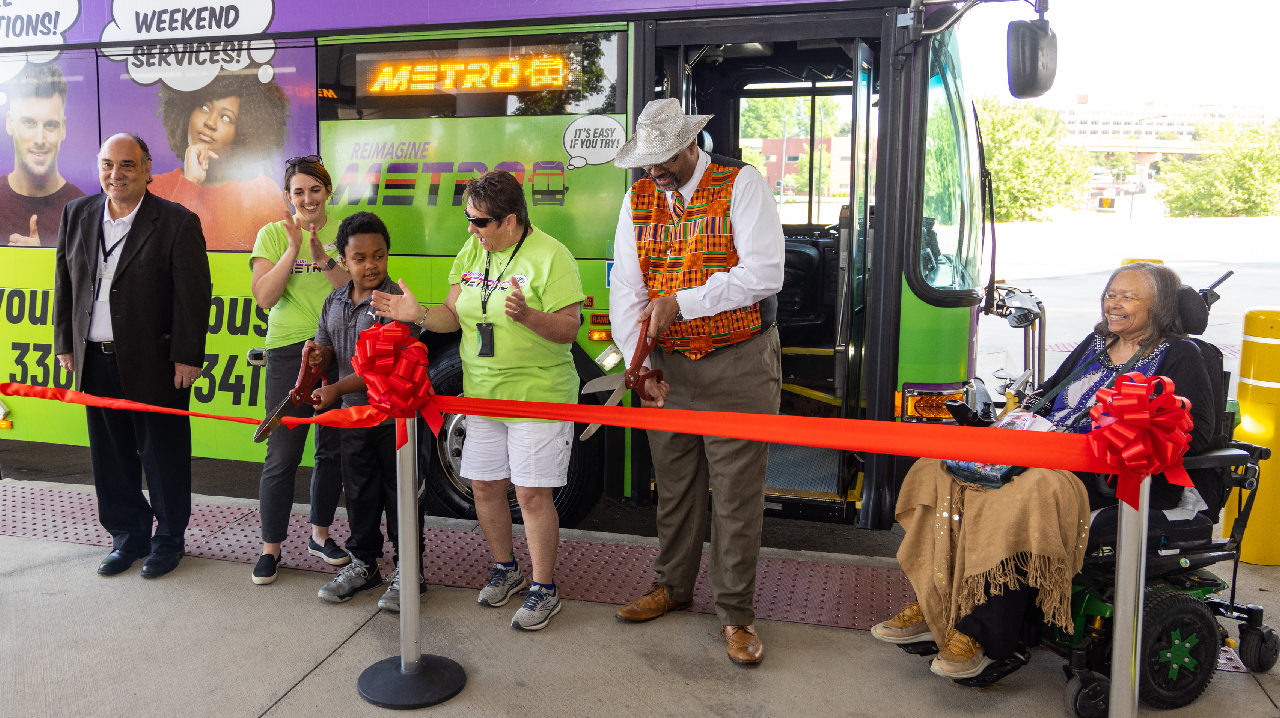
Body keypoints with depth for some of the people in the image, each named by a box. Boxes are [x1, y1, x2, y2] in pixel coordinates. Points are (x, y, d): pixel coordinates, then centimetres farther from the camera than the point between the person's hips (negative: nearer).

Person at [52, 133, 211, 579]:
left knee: (163, 457, 6)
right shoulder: (76, 214, 8)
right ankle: (128, 535, 30)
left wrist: (187, 357, -12)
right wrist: (65, 343, 11)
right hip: (96, 361, 5)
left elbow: (194, 294, -9)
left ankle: (169, 538, 24)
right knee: (111, 458, 13)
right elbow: (64, 283, 14)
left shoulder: (178, 222, -8)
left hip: (156, 364, -5)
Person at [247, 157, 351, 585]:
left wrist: (323, 258, -19)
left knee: (333, 450, 11)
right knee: (282, 455, -3)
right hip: (289, 352, -2)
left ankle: (320, 535, 28)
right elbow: (264, 297, -9)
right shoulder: (272, 235, 3)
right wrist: (292, 249, -16)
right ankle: (270, 548, 11)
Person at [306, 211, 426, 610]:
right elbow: (327, 351, 16)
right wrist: (317, 356, -9)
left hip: (395, 416, -6)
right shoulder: (335, 302, 7)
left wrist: (337, 389, -22)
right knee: (359, 494, 17)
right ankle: (363, 564, 33)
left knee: (400, 494, 4)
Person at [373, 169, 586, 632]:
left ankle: (544, 589, 15)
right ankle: (504, 568, 35)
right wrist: (419, 314, -10)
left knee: (532, 492, -2)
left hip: (538, 394, -6)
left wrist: (527, 316, -33)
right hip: (482, 393, 7)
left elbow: (568, 330, -16)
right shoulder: (471, 252, 8)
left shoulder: (550, 255, -12)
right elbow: (453, 316, 9)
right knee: (484, 485, 12)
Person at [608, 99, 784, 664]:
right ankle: (672, 586, 34)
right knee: (674, 483, 15)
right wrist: (640, 364, -6)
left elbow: (764, 274, -17)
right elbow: (626, 287, 4)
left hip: (738, 364, -4)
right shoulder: (639, 199, 7)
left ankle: (735, 613, 15)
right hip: (670, 365, 4)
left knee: (737, 491, 1)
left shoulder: (741, 185, -7)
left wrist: (681, 303, -17)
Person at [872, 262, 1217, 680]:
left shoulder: (1179, 356, 2)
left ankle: (984, 637, -29)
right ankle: (931, 608, -15)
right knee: (941, 472, -14)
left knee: (1028, 494, -39)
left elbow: (1195, 434, -9)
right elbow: (1048, 393, 28)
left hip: (1113, 480, -7)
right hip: (1048, 454, 7)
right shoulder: (1097, 343, 22)